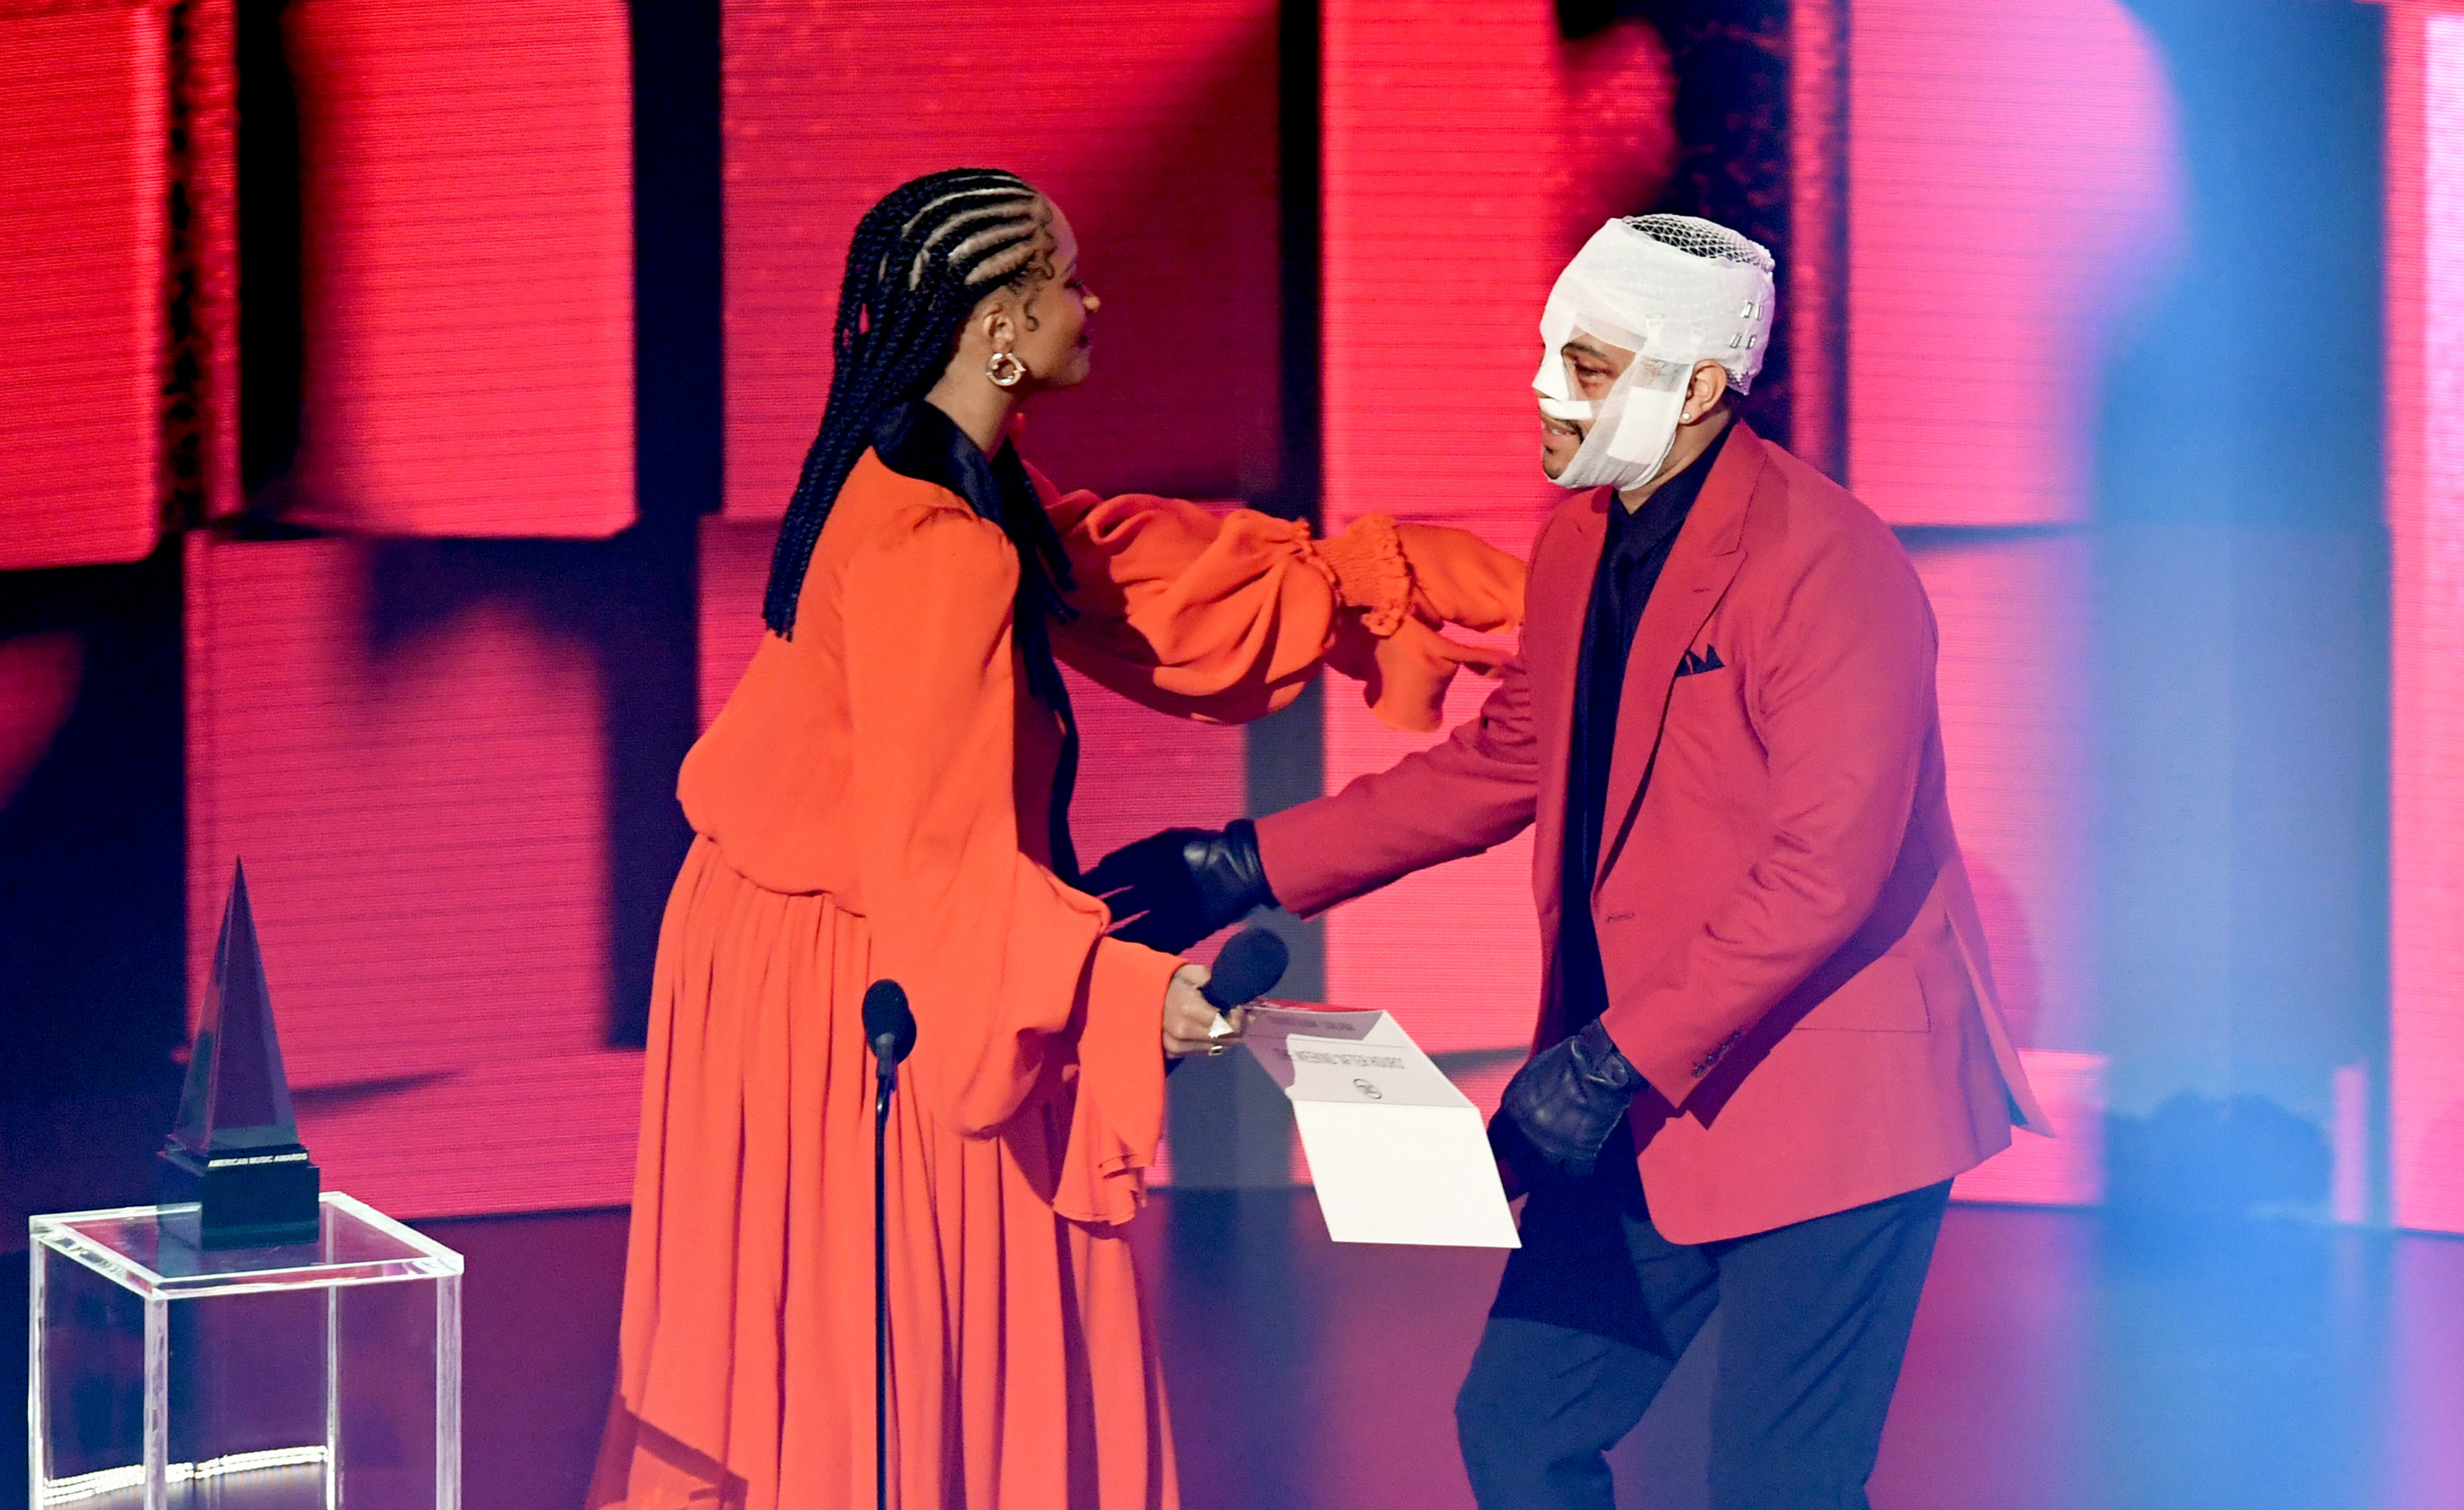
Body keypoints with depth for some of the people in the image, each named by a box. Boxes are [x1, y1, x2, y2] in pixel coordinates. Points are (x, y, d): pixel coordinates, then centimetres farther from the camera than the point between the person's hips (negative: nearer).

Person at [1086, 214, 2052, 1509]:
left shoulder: (1827, 565, -19)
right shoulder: (1577, 542, 7)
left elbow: (1822, 873, -23)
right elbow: (1503, 761, 18)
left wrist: (1613, 1062, -24)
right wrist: (1254, 866, 10)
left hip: (1818, 1103, -8)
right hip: (1641, 1109, 8)